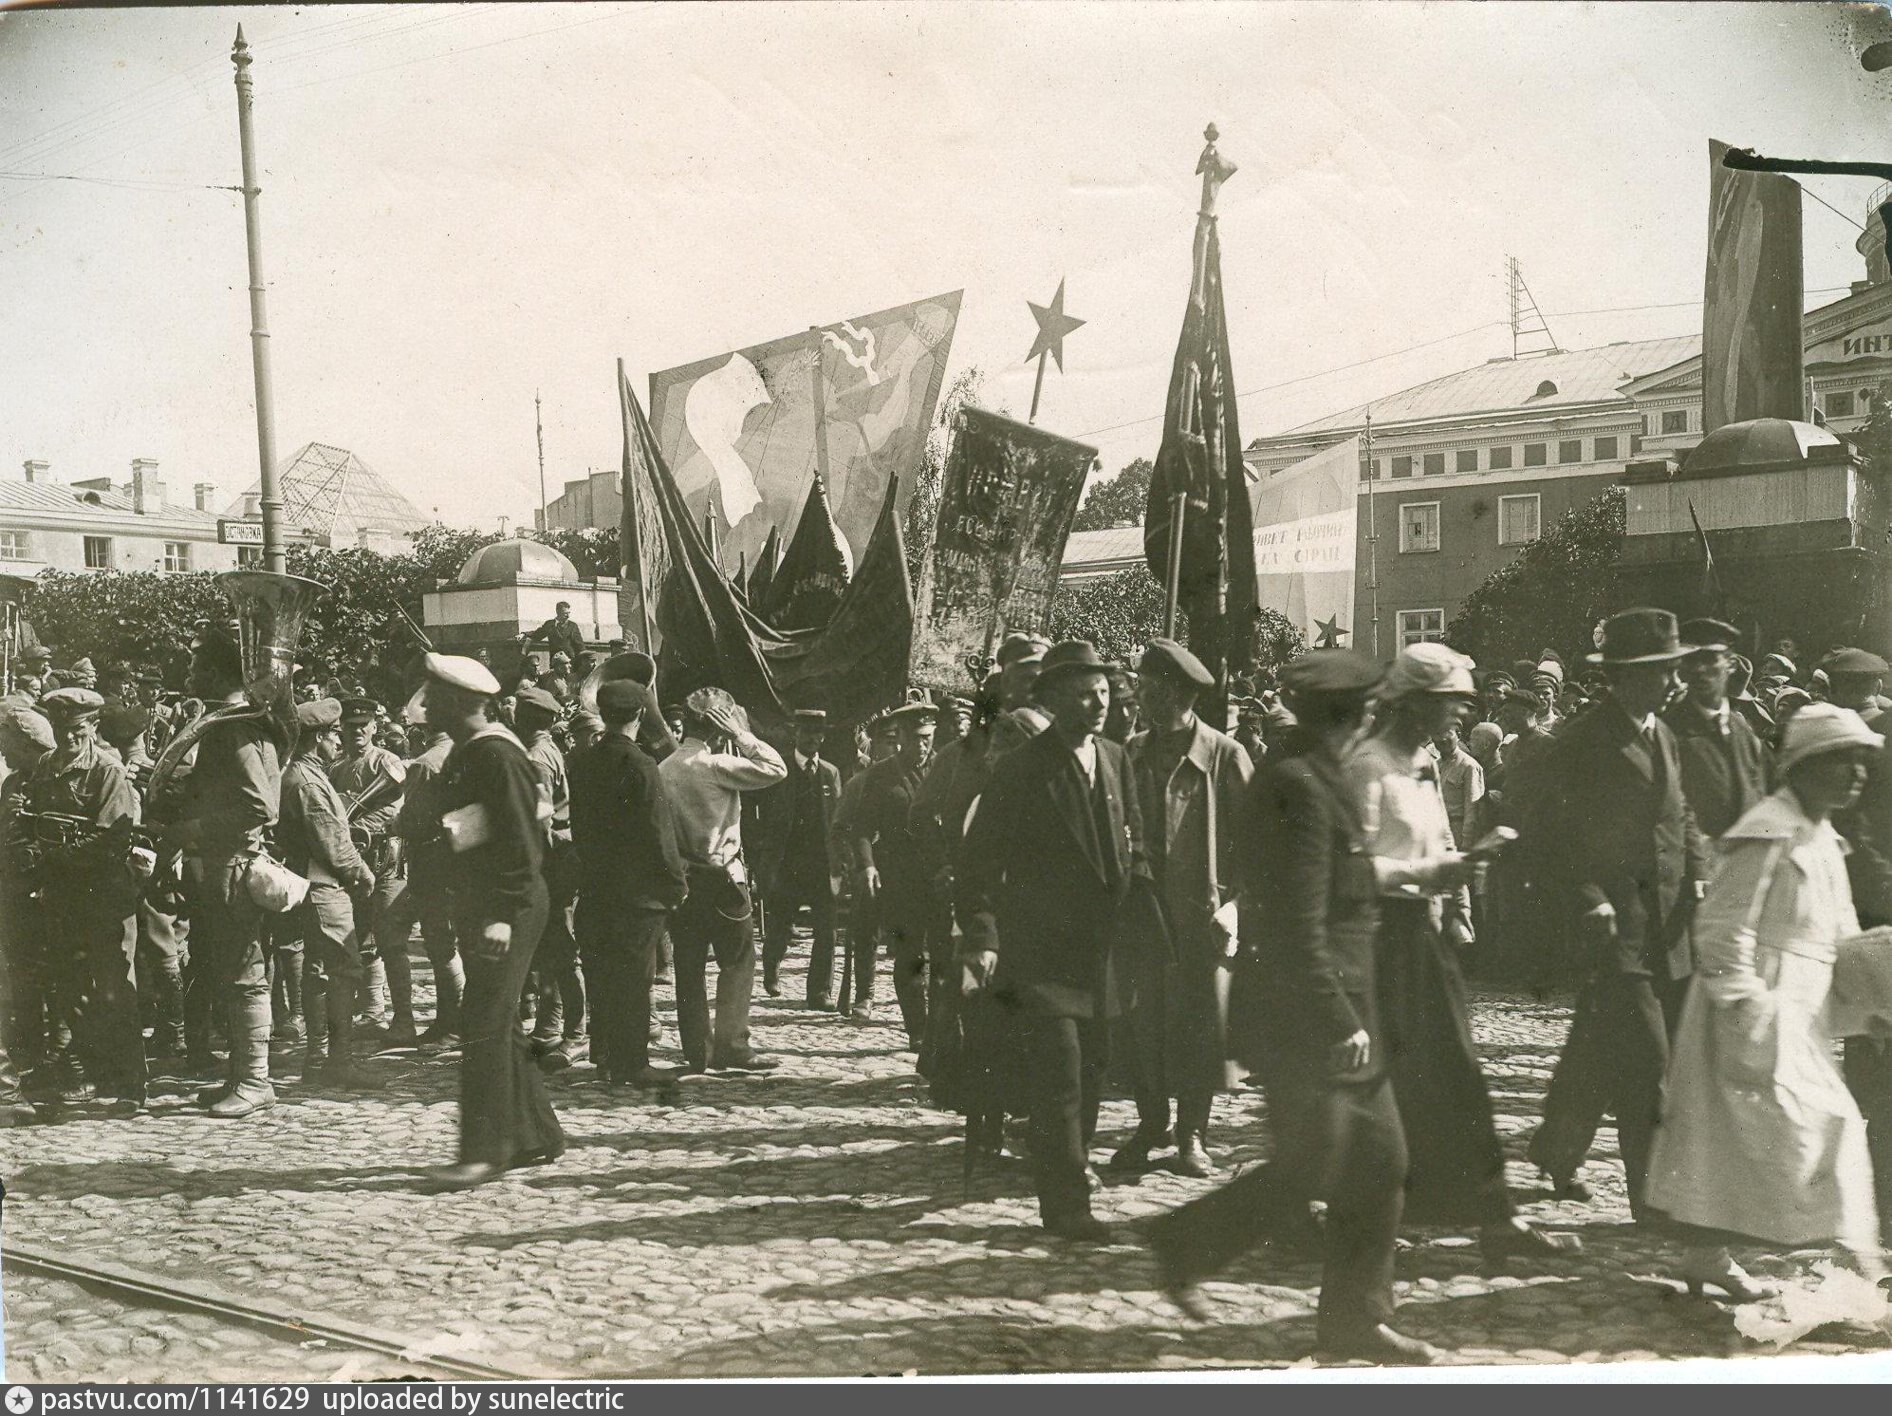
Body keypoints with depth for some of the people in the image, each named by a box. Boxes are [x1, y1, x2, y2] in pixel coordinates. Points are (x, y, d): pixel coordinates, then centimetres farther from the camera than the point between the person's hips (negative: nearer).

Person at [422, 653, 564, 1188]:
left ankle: (484, 1149, -8)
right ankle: (536, 1135, 21)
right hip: (478, 906, 10)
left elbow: (521, 841, -20)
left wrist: (503, 916, -24)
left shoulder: (496, 754, -16)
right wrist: (465, 907, 19)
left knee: (484, 1023, -11)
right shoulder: (463, 755, 15)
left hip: (507, 907, -10)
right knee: (498, 1024, 13)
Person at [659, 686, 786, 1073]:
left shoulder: (664, 769, 7)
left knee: (689, 967, 8)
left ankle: (696, 1050, 11)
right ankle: (731, 1045, -2)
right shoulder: (716, 765, -14)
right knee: (738, 962, 3)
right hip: (720, 878, -6)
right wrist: (742, 736, -8)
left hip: (680, 879, 6)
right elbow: (776, 768, -16)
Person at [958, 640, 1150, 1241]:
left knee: (1091, 1067, 15)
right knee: (1059, 1074, -10)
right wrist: (982, 937, -17)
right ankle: (1065, 1203, -4)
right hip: (1043, 952, -6)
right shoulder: (1023, 771, -10)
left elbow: (1131, 849, 16)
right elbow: (979, 857, -9)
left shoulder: (1116, 761, 9)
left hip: (1100, 949, 6)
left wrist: (1149, 916, 6)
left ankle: (1070, 1164, 35)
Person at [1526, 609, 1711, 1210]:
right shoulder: (1582, 742, -11)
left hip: (1668, 925, 7)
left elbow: (1682, 814, 19)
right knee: (1645, 1061, -10)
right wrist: (1589, 899, -19)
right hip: (1616, 925, -7)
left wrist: (1699, 873, 3)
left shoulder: (1661, 734, 13)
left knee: (1599, 1054, 15)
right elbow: (1553, 833, -10)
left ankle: (1556, 1153, 33)